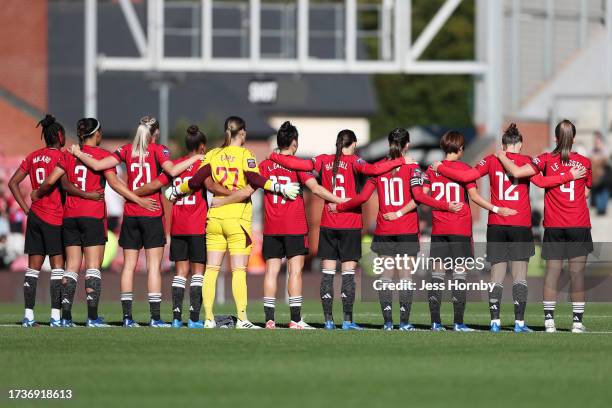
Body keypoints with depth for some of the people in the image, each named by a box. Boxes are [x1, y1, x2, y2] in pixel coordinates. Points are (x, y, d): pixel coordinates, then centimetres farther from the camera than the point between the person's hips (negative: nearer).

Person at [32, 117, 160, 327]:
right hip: (93, 216, -4)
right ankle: (92, 317, -10)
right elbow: (114, 183, -14)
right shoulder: (102, 155, -4)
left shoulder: (69, 154, 7)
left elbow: (50, 180, 4)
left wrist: (38, 194, 23)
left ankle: (66, 317, 2)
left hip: (70, 215, 4)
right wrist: (140, 201, -13)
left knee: (72, 267, 7)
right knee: (93, 267, -3)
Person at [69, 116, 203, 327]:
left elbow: (97, 165, 0)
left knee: (129, 264, 6)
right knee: (154, 265, -3)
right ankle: (155, 317, -7)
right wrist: (195, 158, -10)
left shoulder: (127, 150, 5)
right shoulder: (157, 150, -4)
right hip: (152, 214, -3)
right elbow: (172, 170, -21)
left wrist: (78, 153, 16)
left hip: (130, 213, 3)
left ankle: (127, 316, 3)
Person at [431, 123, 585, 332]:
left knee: (497, 274, 5)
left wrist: (440, 168, 11)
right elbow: (541, 181, -16)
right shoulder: (525, 161, -3)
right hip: (521, 226, -2)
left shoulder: (492, 160, 3)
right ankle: (519, 322, -6)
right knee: (520, 275, 0)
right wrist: (570, 176, -12)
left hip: (496, 225, 2)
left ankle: (495, 321, -1)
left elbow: (466, 176, -2)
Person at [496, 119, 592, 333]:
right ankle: (578, 321, -2)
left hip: (553, 225, 0)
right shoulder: (584, 163, 1)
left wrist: (502, 156, 4)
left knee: (552, 271, 4)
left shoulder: (547, 160, -3)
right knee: (577, 273, 0)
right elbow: (586, 193, 8)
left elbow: (517, 172, -13)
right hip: (579, 225, 0)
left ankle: (549, 320, 1)